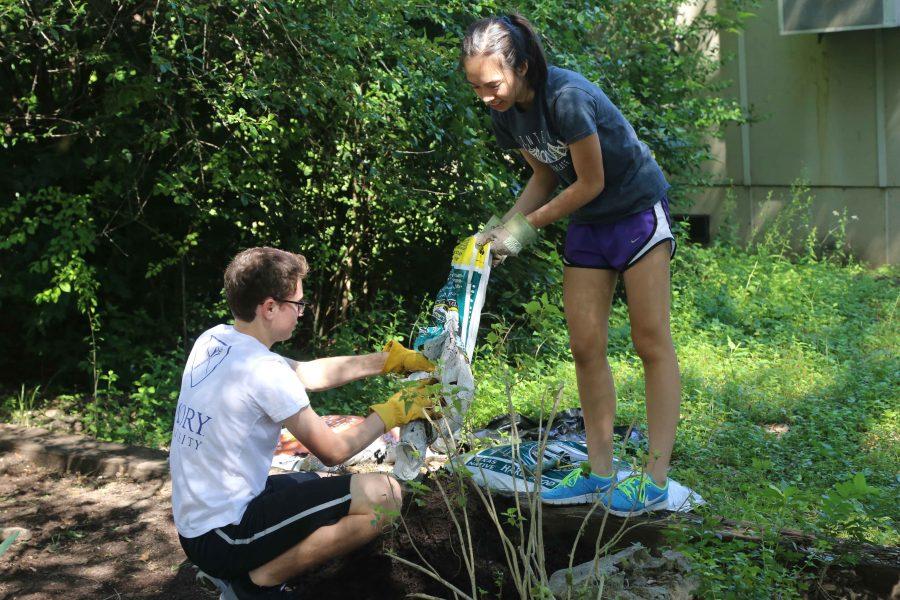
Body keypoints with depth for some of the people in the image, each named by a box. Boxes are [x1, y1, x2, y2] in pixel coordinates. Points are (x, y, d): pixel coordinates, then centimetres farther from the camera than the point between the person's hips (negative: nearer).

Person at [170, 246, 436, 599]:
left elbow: (311, 373, 15)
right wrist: (392, 412, 3)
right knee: (384, 495, -16)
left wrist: (389, 360, 15)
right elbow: (334, 451, -12)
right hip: (223, 536, -9)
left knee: (319, 485, 28)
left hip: (195, 525, 9)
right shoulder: (264, 370, -21)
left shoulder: (212, 341, 4)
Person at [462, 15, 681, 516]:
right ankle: (601, 474, 10)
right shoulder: (507, 116, -4)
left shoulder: (568, 98, -28)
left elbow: (590, 182, -21)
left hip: (637, 208, -7)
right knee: (585, 346, 2)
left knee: (651, 341, -5)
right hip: (587, 224, 8)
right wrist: (502, 227, -6)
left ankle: (657, 481, -2)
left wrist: (528, 225, -15)